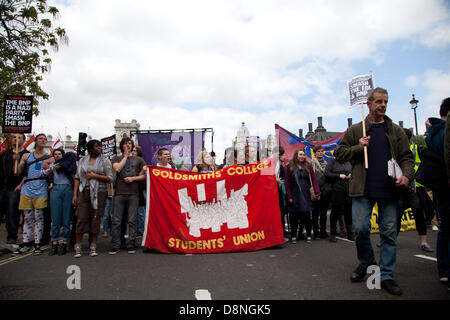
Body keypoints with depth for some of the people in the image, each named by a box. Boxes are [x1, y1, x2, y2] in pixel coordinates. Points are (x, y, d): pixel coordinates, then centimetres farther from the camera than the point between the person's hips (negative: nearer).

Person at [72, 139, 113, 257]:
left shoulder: (105, 160, 6)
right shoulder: (82, 160, 14)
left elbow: (110, 178, -1)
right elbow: (77, 178, 12)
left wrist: (95, 176, -11)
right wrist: (75, 194, 4)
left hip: (99, 193, -1)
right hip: (84, 192, 2)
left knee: (95, 219, -1)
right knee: (81, 218, -4)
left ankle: (93, 246, 8)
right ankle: (78, 247, 5)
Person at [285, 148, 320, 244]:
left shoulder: (308, 166, 7)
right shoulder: (291, 167, 0)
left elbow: (314, 179, 3)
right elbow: (287, 182, -1)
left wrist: (317, 192, -10)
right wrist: (289, 196, -6)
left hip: (306, 195, 2)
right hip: (295, 195, -1)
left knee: (307, 216, 4)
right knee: (294, 217, 3)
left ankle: (308, 235, 16)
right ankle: (293, 236, 14)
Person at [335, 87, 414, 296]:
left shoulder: (396, 131, 13)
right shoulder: (355, 130, 8)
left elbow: (407, 157, 10)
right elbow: (339, 153, 9)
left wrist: (407, 175, -9)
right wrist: (358, 148, -9)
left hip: (389, 191, 2)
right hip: (363, 189, -1)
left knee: (389, 233, 4)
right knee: (360, 228, -2)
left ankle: (386, 275, 15)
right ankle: (366, 263, 24)